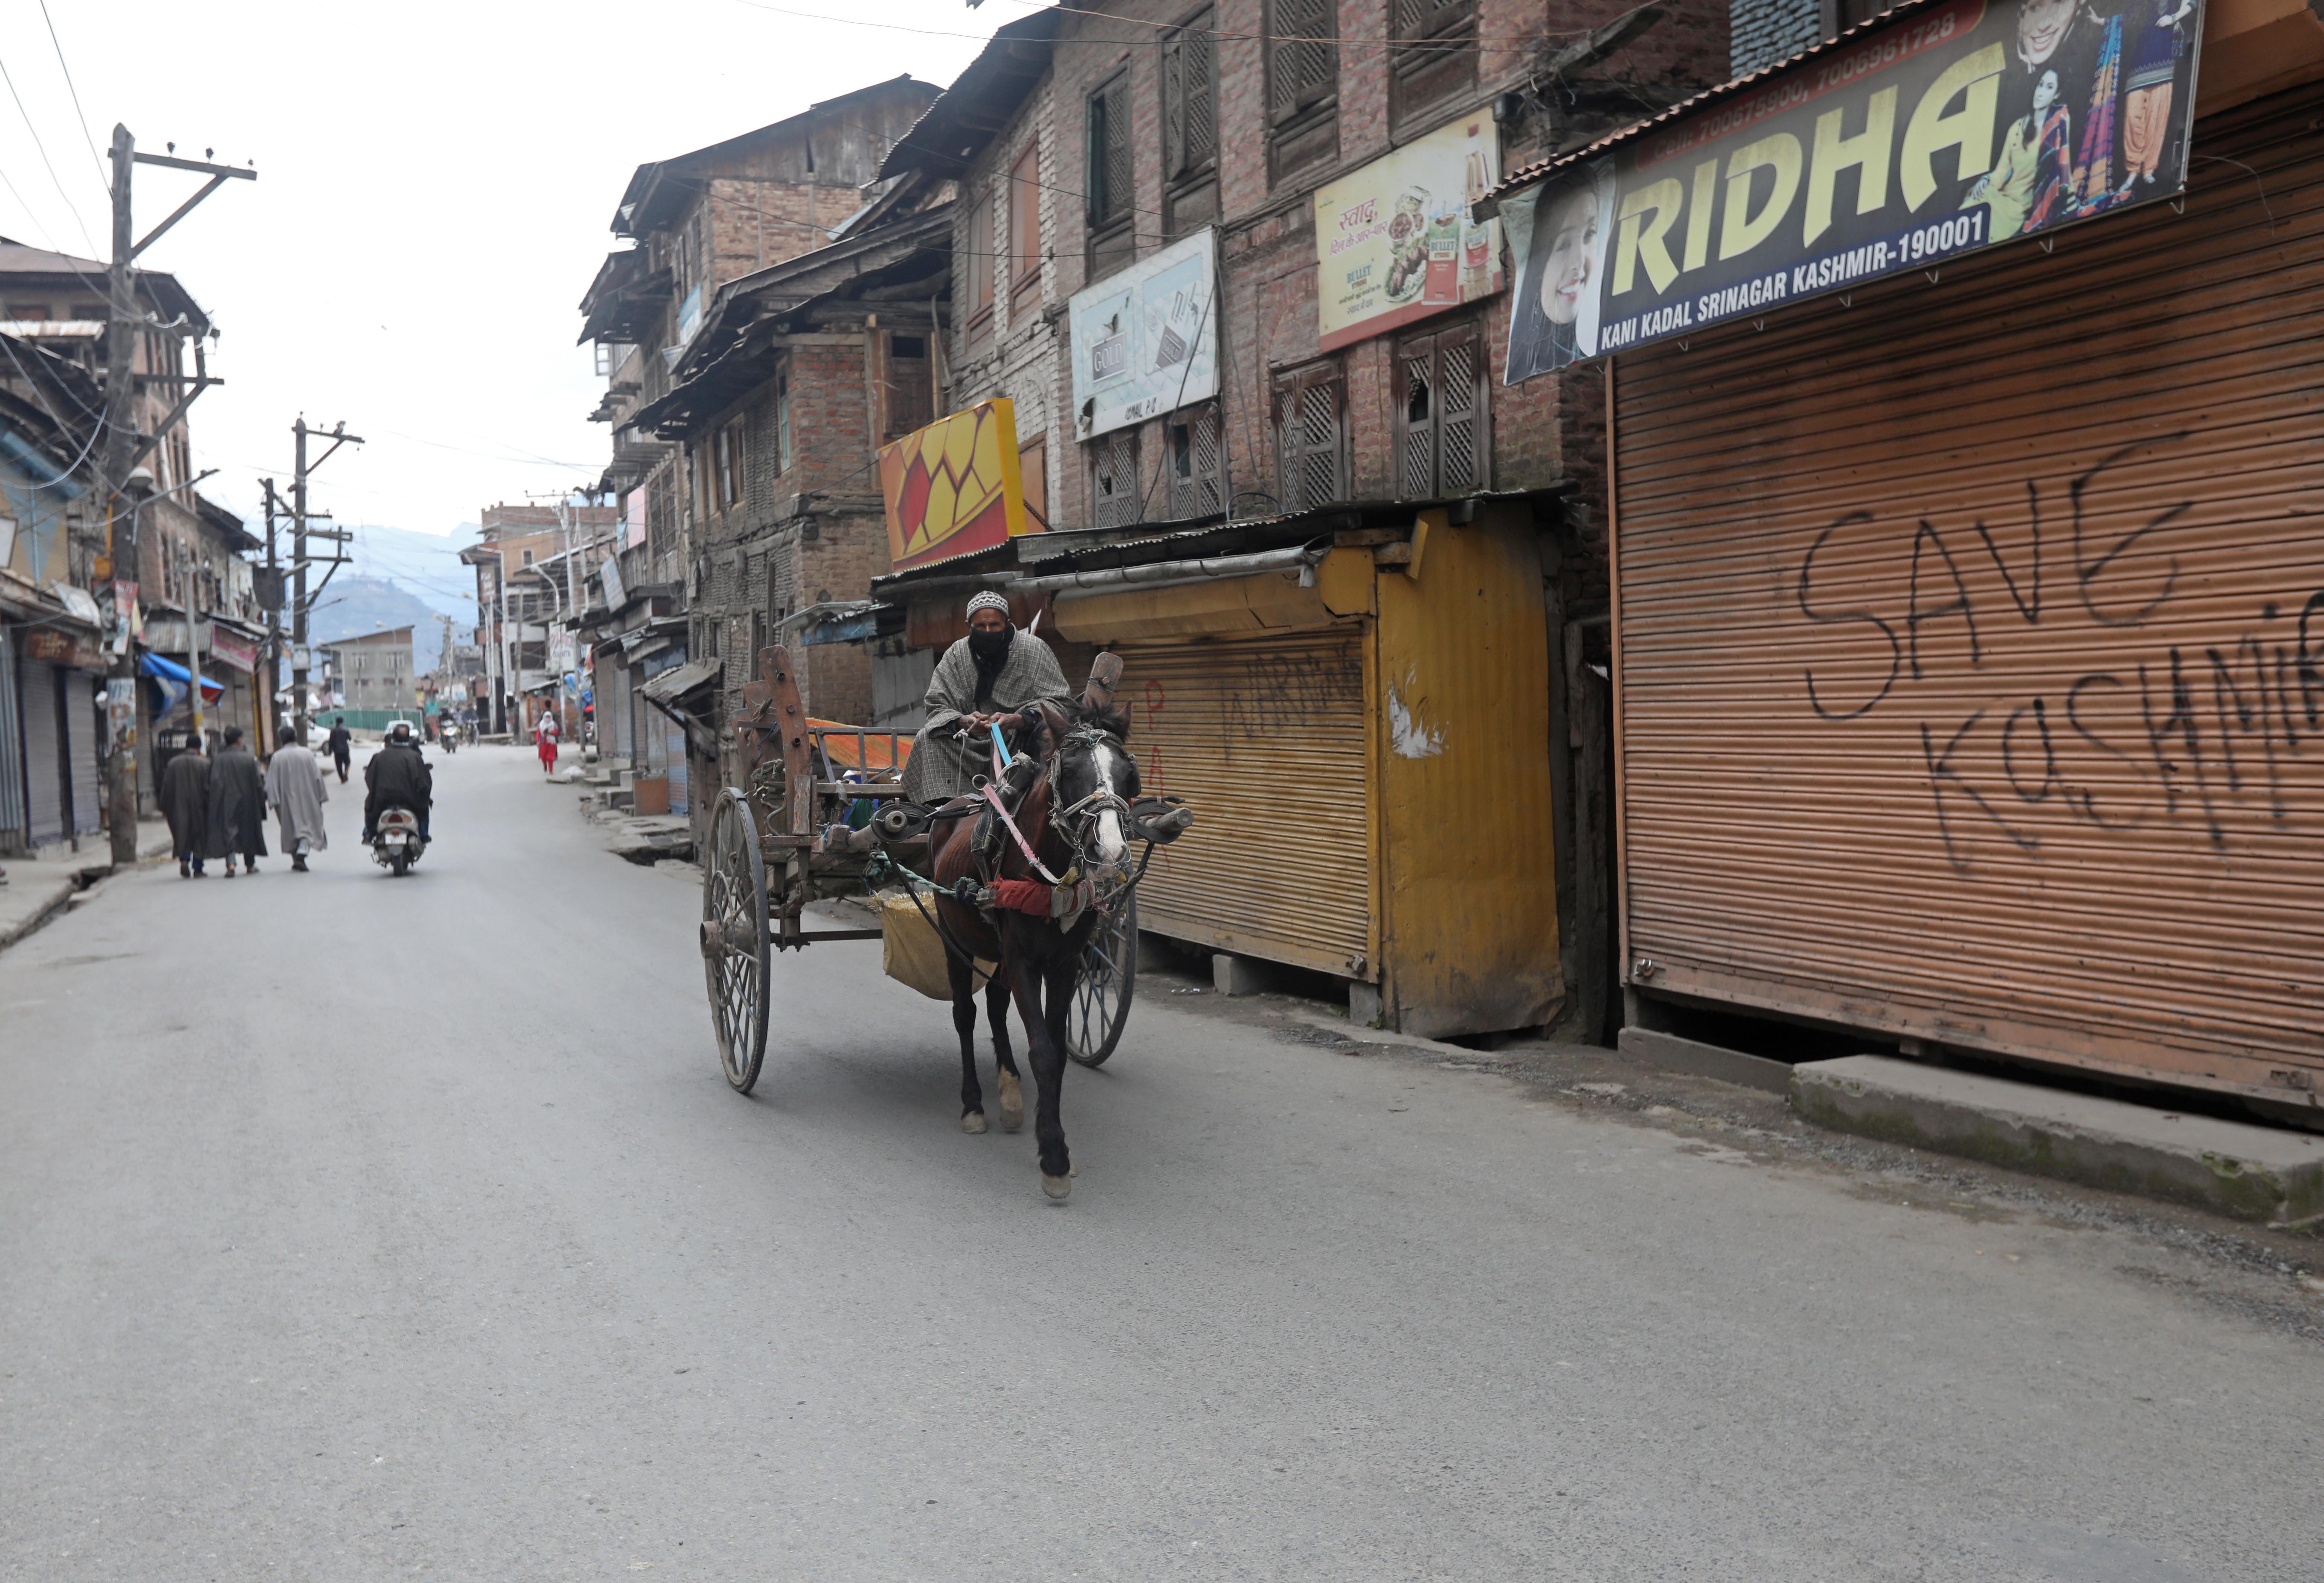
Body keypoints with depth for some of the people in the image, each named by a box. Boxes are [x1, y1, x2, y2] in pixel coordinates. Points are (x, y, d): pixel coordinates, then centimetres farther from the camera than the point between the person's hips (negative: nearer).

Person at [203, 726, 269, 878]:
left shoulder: (219, 759, -5)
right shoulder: (250, 758, -7)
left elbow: (214, 781, -10)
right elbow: (258, 784, -5)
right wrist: (262, 800, 6)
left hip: (227, 803, 0)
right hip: (247, 801, 0)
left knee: (229, 832, 1)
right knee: (248, 830, 14)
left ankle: (231, 864, -18)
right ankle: (250, 865, 24)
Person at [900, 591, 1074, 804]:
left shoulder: (1034, 649, -5)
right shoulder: (956, 655, 4)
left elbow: (1060, 703, -10)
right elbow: (937, 705, 0)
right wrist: (963, 721, -24)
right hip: (976, 743, 3)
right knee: (928, 738, -18)